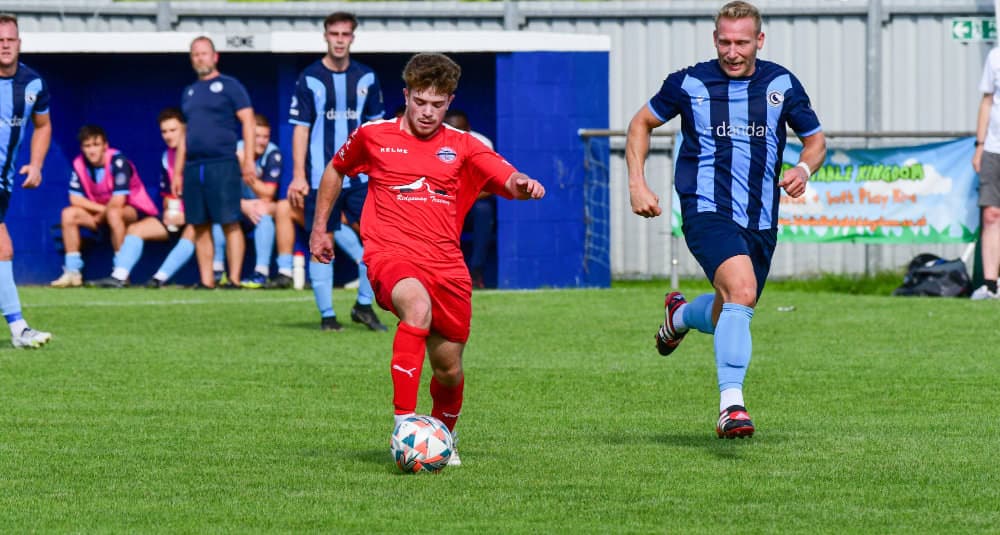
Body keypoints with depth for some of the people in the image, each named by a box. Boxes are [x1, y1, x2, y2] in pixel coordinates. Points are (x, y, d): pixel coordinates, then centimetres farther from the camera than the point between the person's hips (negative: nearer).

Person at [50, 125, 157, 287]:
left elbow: (118, 202, -27)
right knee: (69, 214, -13)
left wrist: (100, 217, -13)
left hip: (136, 211, -6)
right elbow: (75, 199, -6)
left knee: (113, 213, -38)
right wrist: (102, 209, -15)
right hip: (101, 214, 6)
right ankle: (72, 272, -13)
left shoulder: (118, 161, -24)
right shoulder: (79, 164, -7)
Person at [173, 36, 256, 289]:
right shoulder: (189, 92, 20)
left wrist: (248, 159, -13)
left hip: (222, 164, -6)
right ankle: (206, 281, 8)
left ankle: (234, 279, -9)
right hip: (193, 167, 6)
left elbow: (248, 122, -3)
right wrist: (177, 172, 18)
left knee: (230, 223, -9)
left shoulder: (229, 86, 2)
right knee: (200, 227, 5)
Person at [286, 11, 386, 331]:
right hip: (321, 177, -2)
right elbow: (301, 129, -2)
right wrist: (298, 176, -8)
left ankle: (364, 305, 9)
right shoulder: (310, 79, -2)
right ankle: (327, 315, 8)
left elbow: (374, 125, 13)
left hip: (359, 175, 2)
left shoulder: (365, 78, 6)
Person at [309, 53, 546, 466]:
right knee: (417, 306, -37)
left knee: (449, 371, 5)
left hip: (447, 265, 3)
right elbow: (336, 170, 27)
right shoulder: (373, 136, 8)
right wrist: (319, 227, 25)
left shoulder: (461, 146, 9)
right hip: (391, 256, -3)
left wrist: (523, 184, -29)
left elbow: (508, 179, -5)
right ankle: (404, 423, -42)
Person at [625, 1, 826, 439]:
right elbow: (641, 123, 13)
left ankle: (681, 315, 52)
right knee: (741, 289, -30)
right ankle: (731, 406, -33)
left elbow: (815, 139, 15)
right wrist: (637, 184, 2)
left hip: (760, 222, 5)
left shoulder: (781, 85, 4)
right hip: (707, 212, -4)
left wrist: (803, 169, -7)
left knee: (728, 318, 15)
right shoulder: (689, 84, -2)